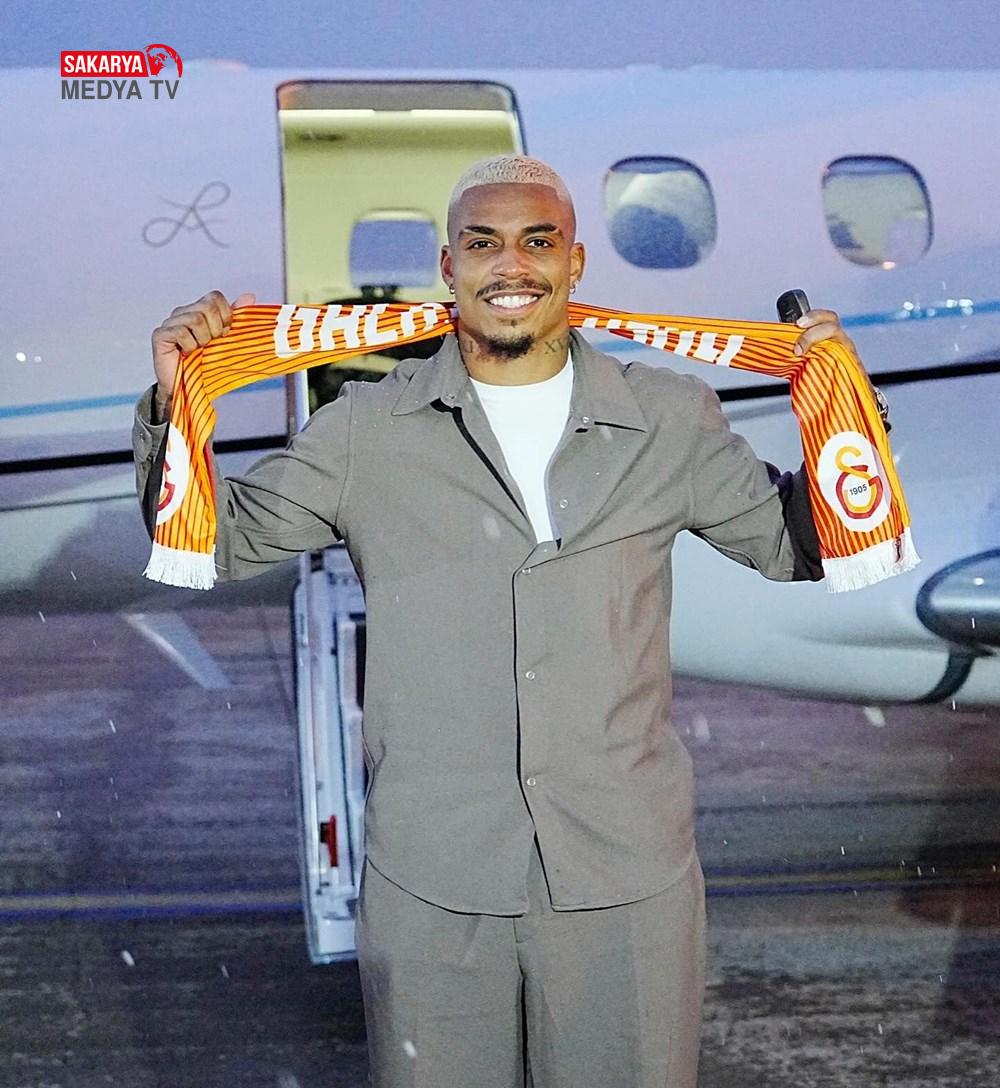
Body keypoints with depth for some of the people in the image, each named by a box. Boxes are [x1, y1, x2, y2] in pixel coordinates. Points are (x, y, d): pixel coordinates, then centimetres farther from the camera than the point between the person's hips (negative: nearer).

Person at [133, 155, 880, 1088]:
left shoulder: (669, 421, 6)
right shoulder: (367, 430, 2)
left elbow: (792, 542, 16)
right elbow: (220, 538, 10)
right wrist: (176, 406, -5)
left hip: (629, 875, 1)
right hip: (430, 885, 0)